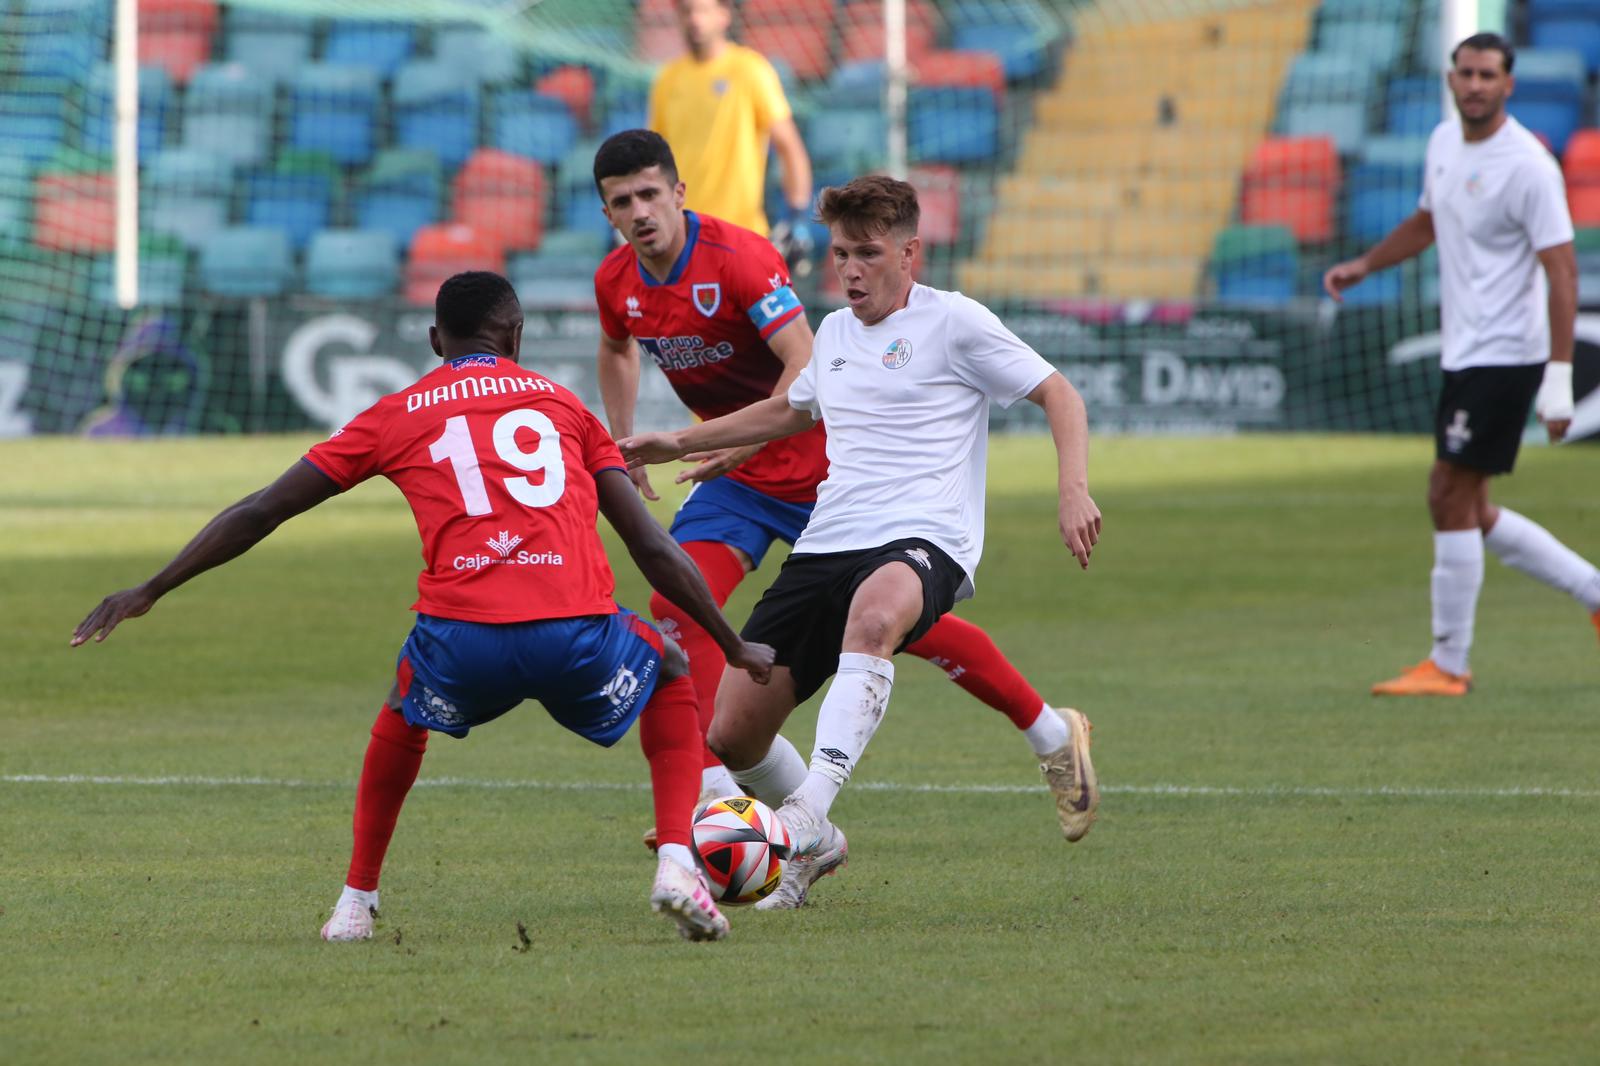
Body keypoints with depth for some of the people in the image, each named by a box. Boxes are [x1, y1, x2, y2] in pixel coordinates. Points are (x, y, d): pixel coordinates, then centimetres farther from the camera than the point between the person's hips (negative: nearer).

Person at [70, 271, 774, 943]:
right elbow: (654, 549, 22)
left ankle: (357, 900, 31)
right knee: (669, 678, 31)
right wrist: (735, 649, 32)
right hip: (577, 635, 0)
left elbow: (261, 512, 22)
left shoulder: (398, 414, 20)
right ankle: (676, 864, 11)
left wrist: (149, 592, 31)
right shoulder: (562, 403, 23)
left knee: (405, 711, 35)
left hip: (464, 637, 0)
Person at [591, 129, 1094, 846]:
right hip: (734, 472, 6)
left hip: (826, 466, -6)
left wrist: (741, 444, -39)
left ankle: (1052, 738, 16)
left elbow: (805, 364, -30)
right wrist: (623, 450, 16)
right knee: (677, 607, -14)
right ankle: (716, 794, -10)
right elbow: (617, 350, 21)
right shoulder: (616, 283, -3)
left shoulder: (737, 257, -24)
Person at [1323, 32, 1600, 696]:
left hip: (1504, 355, -9)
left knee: (1450, 497, -8)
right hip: (1465, 354, 9)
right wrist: (1362, 267, 14)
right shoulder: (1445, 143, 10)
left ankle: (1448, 666, 0)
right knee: (1471, 514, 11)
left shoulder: (1527, 167, -16)